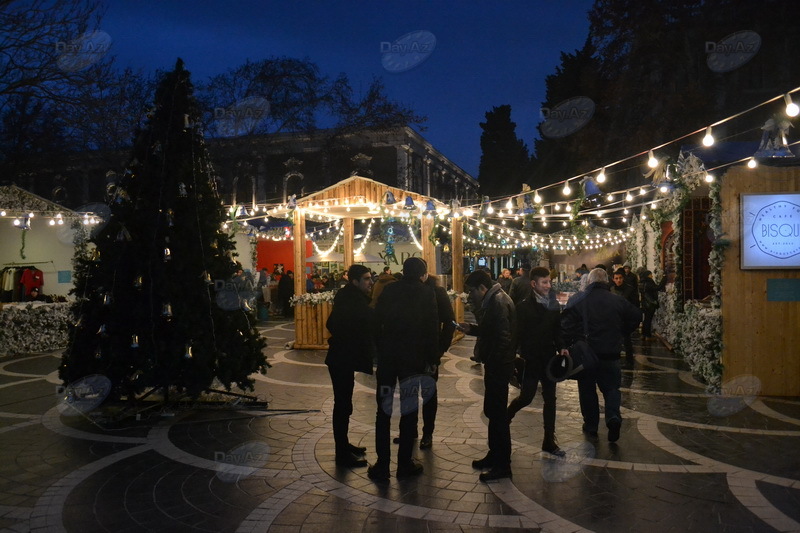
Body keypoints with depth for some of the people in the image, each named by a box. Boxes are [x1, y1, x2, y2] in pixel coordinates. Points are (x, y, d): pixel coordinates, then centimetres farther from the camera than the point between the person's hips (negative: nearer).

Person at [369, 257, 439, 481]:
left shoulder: (388, 290, 6)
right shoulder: (426, 293, -2)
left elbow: (376, 321, 4)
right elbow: (432, 328, -4)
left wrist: (378, 351, 9)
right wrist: (432, 359, 2)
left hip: (387, 356, 2)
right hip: (413, 358, -2)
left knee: (384, 409, 8)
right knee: (409, 410, 8)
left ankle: (382, 465, 9)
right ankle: (404, 464, 13)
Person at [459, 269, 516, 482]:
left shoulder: (498, 303, -19)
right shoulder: (494, 300, 13)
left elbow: (502, 338, -25)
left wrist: (492, 364, -21)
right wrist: (471, 328, 10)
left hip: (498, 366, -10)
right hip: (495, 365, 10)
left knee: (497, 413, -2)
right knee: (493, 411, 18)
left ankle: (502, 464, 9)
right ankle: (495, 455, 31)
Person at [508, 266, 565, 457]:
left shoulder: (554, 305, 4)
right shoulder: (524, 306, -11)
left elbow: (557, 330, 11)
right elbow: (517, 334, -12)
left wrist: (562, 348, -5)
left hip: (549, 359, 5)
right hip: (531, 360, -5)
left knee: (550, 399, 9)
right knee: (526, 397, -1)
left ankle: (549, 441, 19)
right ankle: (506, 417, 30)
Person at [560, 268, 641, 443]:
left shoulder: (578, 299, -6)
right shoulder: (618, 301, 0)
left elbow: (566, 324, -13)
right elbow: (636, 317, 5)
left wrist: (564, 345, -6)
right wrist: (620, 332, 14)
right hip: (610, 354, 1)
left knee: (587, 389, 12)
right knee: (611, 387, 13)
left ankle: (591, 426, 17)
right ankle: (613, 416, -11)